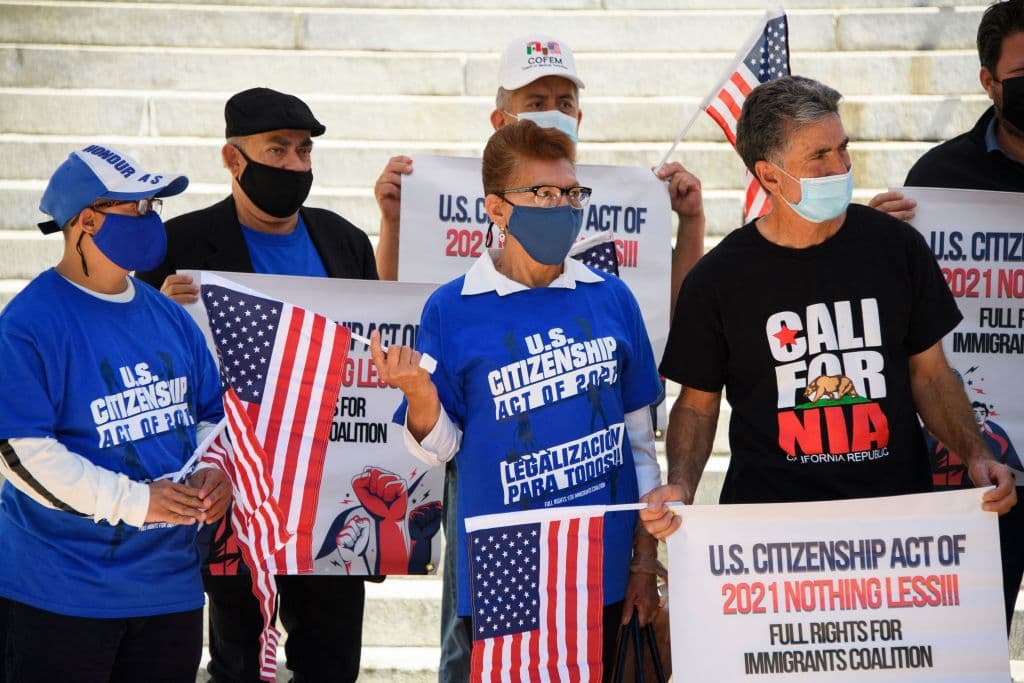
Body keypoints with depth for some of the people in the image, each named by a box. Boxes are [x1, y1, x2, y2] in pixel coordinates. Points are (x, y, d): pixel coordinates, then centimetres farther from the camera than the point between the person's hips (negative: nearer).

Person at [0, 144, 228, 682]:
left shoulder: (169, 318, 11)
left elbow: (213, 414, 18)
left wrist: (214, 472, -4)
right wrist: (133, 500, -20)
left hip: (171, 584, 7)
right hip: (61, 593, -7)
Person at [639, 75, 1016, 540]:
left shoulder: (896, 247, 3)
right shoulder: (718, 279, -2)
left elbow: (929, 374, 11)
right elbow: (698, 403, 7)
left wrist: (975, 456, -4)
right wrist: (679, 488, -10)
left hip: (897, 510, 2)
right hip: (768, 523, -2)